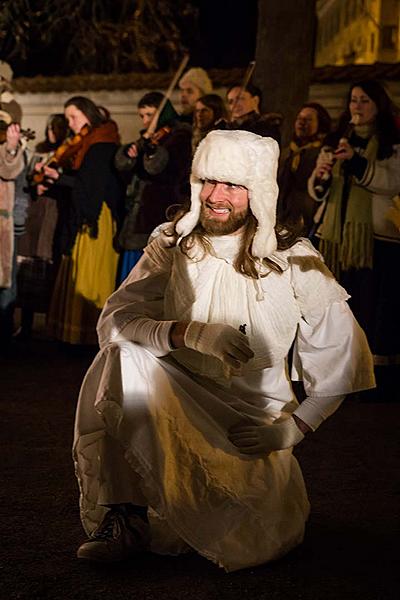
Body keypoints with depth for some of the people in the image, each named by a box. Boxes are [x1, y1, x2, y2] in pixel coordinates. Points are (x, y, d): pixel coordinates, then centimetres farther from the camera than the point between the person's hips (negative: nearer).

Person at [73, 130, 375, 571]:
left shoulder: (295, 263, -3)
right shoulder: (171, 248, 0)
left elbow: (343, 358, -1)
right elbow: (113, 321, -13)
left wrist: (293, 426, -10)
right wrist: (189, 332, -29)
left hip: (254, 415, 0)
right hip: (175, 403, 1)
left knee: (248, 544, -23)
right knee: (122, 355, -30)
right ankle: (122, 518, -22)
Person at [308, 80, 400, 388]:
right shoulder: (335, 142, 17)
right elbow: (318, 192, 12)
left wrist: (355, 160, -24)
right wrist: (320, 177, -11)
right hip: (338, 236, 5)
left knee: (374, 306, -6)